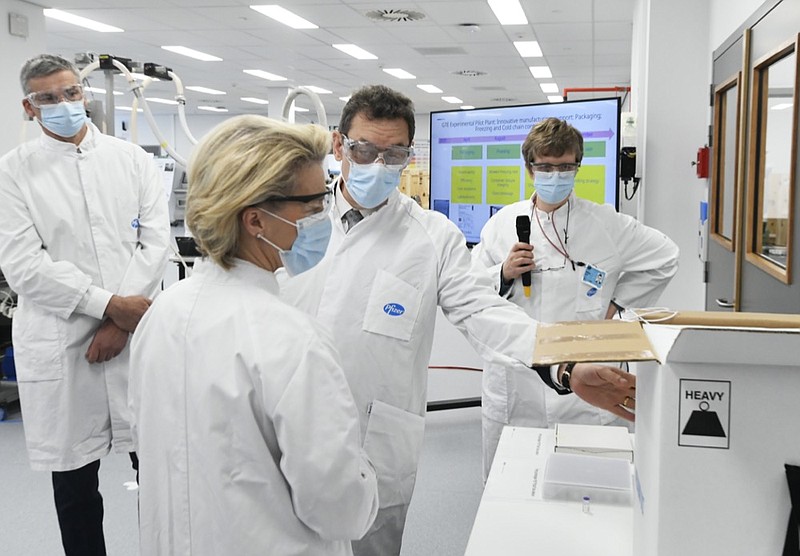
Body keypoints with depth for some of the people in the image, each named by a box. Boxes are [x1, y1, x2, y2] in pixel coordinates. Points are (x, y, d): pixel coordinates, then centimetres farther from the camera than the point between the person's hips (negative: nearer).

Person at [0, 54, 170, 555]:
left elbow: (156, 242, -1)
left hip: (137, 333, 1)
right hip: (60, 342, 0)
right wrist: (108, 303, -14)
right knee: (74, 483, 11)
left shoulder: (133, 159, 7)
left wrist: (119, 323, -10)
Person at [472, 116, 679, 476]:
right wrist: (504, 273, -12)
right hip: (513, 384, 2)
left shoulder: (607, 225, 2)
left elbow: (665, 258, 13)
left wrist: (616, 303, 7)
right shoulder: (503, 223, 6)